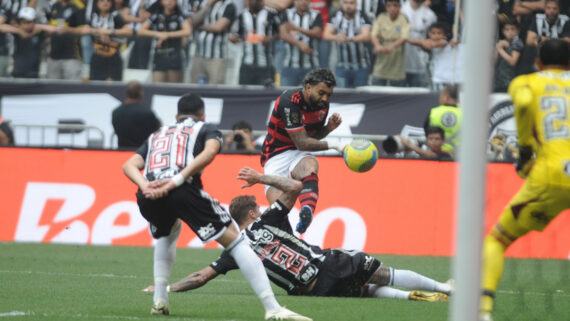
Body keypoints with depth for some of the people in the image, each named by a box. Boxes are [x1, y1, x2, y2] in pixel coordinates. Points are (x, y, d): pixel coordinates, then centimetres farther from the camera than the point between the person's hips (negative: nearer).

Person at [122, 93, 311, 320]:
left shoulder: (156, 135, 36)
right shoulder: (207, 129, 25)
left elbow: (130, 165, 18)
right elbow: (209, 151, -1)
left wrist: (145, 186, -1)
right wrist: (177, 180, -10)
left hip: (148, 198, 5)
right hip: (183, 191, -5)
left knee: (168, 232, 39)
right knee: (234, 240, 2)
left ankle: (159, 301, 29)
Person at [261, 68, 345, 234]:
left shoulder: (322, 104, 1)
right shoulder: (290, 101, -22)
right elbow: (302, 142, -22)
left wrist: (329, 127, -3)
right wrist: (333, 145, -25)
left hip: (299, 155, 4)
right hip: (277, 156, -4)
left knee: (310, 165, -35)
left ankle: (307, 210, -61)